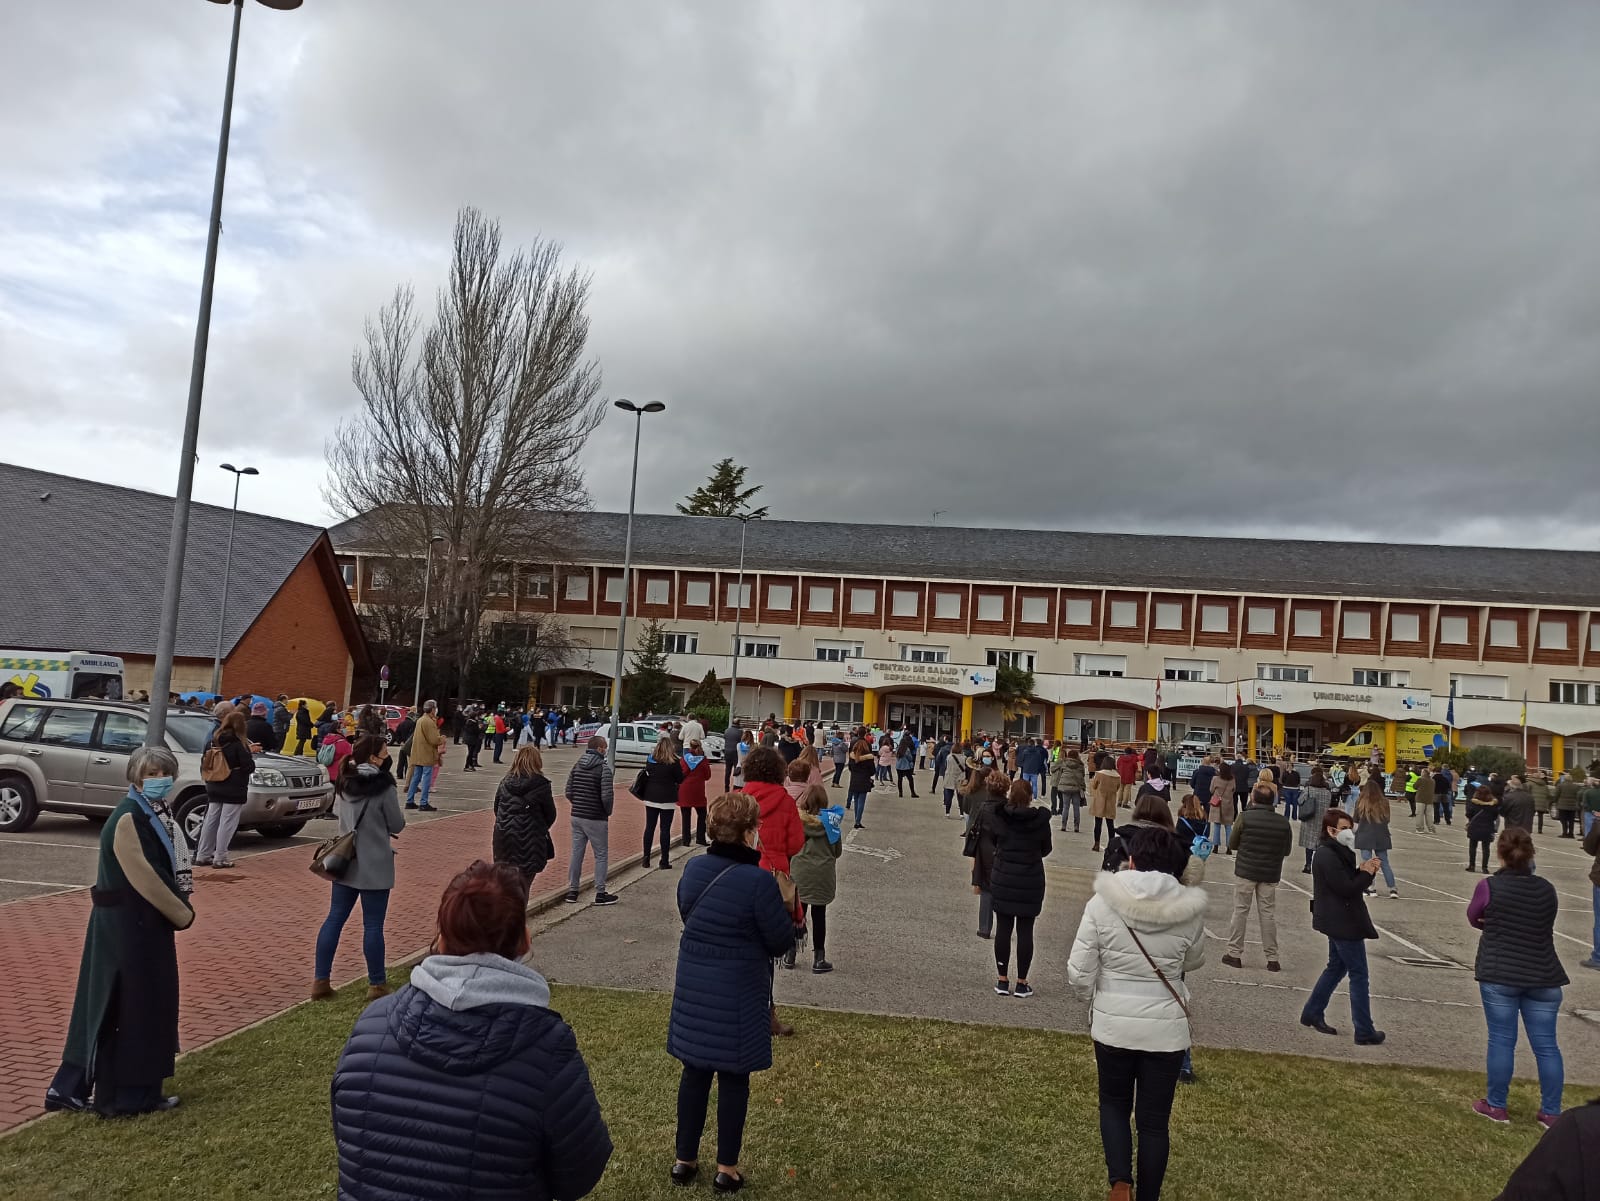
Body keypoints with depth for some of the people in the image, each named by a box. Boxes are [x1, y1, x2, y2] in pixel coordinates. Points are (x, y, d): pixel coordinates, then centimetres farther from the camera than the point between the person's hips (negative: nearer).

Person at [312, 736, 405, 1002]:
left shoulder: (344, 783, 4)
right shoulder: (384, 787, -16)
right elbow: (397, 825, -9)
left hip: (345, 862, 6)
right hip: (375, 865, -6)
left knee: (334, 918, 12)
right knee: (373, 925, 1)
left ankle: (320, 981, 15)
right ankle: (377, 984, 10)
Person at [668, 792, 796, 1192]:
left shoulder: (693, 868, -3)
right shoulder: (758, 881, -23)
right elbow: (782, 942, -14)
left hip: (693, 987, 5)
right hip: (737, 994, -5)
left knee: (694, 1072, 17)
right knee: (733, 1077, 10)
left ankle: (685, 1160, 29)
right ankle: (726, 1169, 21)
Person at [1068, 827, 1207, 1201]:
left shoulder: (1102, 903, -14)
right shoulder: (1189, 909, -10)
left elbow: (1079, 974, -11)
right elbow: (1193, 962, 9)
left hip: (1112, 1024, 0)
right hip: (1166, 1029, 1)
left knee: (1114, 1103, 21)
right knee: (1154, 1119, 15)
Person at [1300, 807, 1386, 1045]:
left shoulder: (1337, 853, 13)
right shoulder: (1327, 856, -20)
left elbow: (1350, 881, 13)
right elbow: (1346, 888, -23)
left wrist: (1364, 871, -4)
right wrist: (1367, 873, -9)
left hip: (1338, 922, 11)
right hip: (1343, 924, -11)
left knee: (1337, 967, 20)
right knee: (1359, 974, -4)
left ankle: (1312, 1013, 28)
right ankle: (1364, 1032, 2)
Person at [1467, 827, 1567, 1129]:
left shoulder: (1489, 887, -8)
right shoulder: (1547, 889, 3)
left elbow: (1473, 919, 9)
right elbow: (1543, 928, 16)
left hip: (1499, 976, -3)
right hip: (1543, 978, 3)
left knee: (1501, 1041, 4)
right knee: (1546, 1045, 9)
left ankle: (1496, 1107, 14)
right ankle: (1551, 1113, 16)